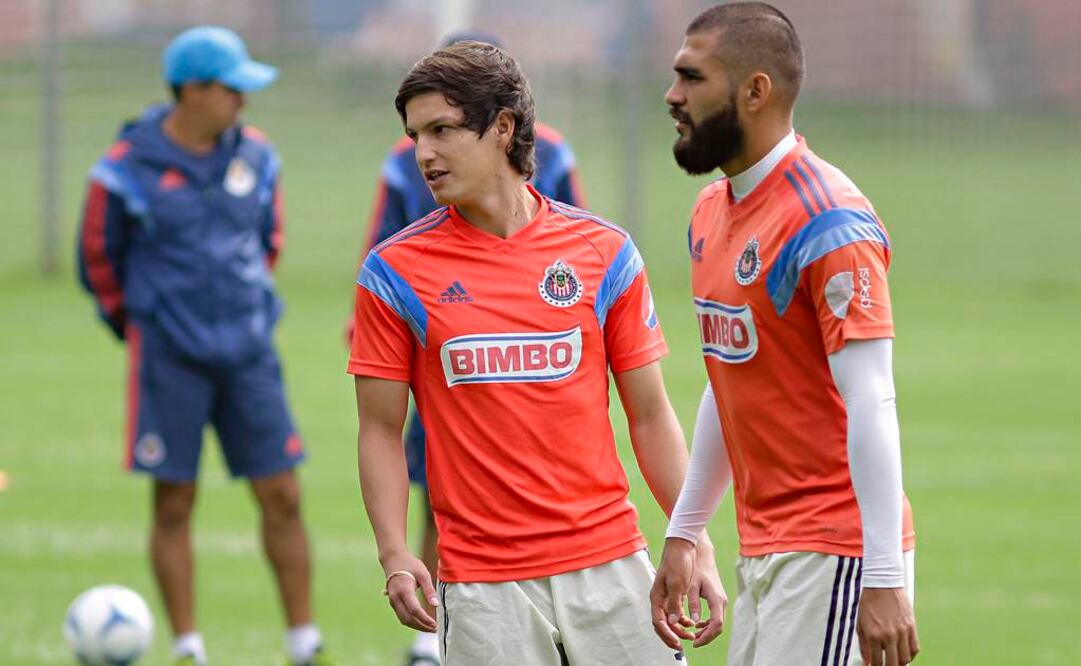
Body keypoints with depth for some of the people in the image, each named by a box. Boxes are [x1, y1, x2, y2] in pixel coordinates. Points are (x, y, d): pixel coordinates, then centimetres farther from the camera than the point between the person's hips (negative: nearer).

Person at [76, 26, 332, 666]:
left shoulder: (255, 155, 4)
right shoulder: (129, 169, -9)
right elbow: (99, 258, 4)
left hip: (249, 353, 4)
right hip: (170, 362, -3)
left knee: (282, 498, 0)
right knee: (175, 505, 1)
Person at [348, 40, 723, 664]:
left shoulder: (605, 251, 4)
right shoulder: (395, 272, 1)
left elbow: (650, 415, 8)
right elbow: (381, 429, 3)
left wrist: (695, 546, 1)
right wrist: (394, 554, -11)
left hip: (610, 562, 1)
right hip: (481, 584, -1)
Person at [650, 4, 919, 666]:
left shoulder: (828, 224, -15)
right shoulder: (712, 213, 13)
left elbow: (871, 407, -19)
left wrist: (884, 581, -22)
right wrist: (683, 535, 22)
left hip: (835, 556, -8)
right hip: (762, 552, 8)